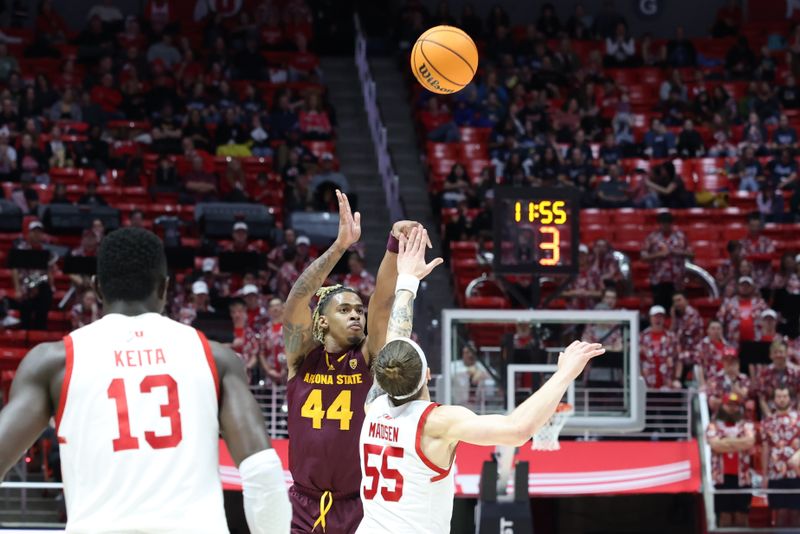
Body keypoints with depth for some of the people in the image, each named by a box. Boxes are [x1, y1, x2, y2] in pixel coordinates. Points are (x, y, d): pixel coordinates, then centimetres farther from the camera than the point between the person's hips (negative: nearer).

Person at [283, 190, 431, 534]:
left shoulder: (368, 359, 1)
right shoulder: (302, 358, 0)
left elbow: (383, 300, -12)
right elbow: (298, 298, -14)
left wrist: (395, 245, -27)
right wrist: (340, 246, -28)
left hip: (357, 506, 0)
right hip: (304, 506, 0)